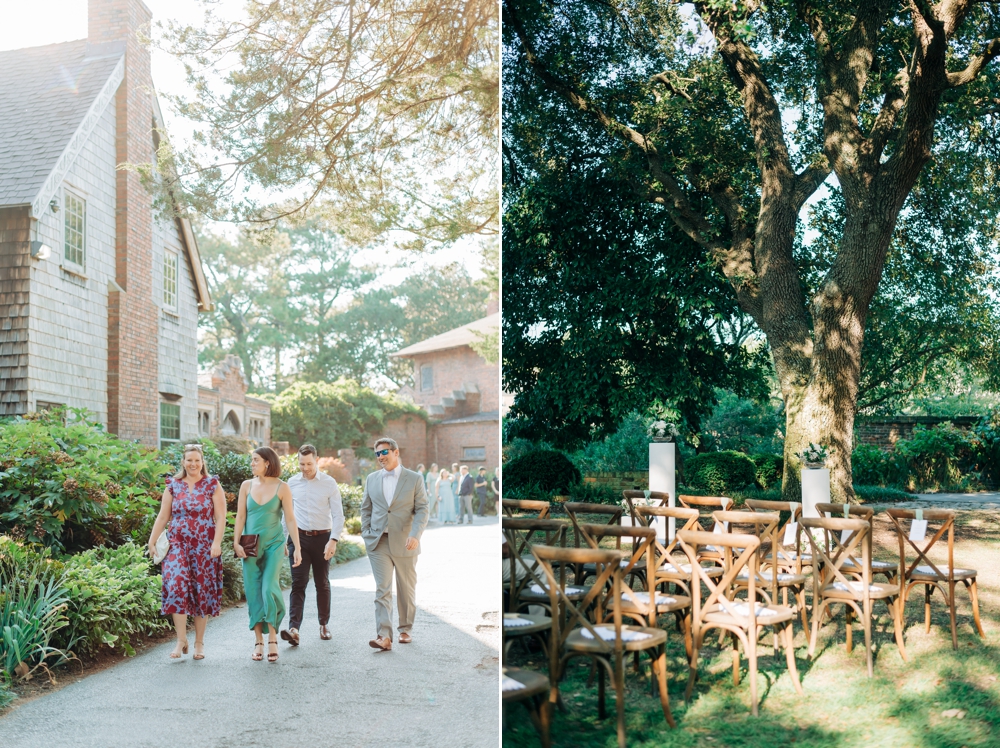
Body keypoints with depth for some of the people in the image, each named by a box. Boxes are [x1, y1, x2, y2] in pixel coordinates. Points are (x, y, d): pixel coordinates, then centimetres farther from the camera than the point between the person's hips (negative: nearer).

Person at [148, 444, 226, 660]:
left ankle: (199, 643, 14)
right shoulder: (173, 486, 8)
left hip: (204, 546, -1)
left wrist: (217, 543, -13)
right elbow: (162, 517, 10)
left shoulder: (212, 485, 1)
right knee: (177, 586, -13)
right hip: (178, 544, 2)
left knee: (201, 591, 3)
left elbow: (220, 517, -4)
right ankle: (181, 640, -6)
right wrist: (152, 541, 5)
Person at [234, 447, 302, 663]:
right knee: (253, 593, 3)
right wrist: (236, 542, -6)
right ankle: (259, 642, 11)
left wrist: (297, 548, -7)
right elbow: (240, 516, 4)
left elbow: (290, 519, -3)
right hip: (251, 546, 3)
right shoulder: (247, 485, 5)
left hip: (274, 544, -3)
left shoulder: (281, 487, -3)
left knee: (269, 588, -14)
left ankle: (272, 638, -1)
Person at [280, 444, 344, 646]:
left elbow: (338, 515, -5)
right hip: (299, 537, 1)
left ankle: (324, 624, 26)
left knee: (322, 583, 11)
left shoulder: (329, 483, -4)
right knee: (298, 583, -9)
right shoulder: (292, 483, 3)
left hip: (322, 537, -1)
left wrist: (333, 540, -15)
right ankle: (293, 629, -17)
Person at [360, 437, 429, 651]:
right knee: (382, 590, -7)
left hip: (404, 544, -1)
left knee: (406, 591, 9)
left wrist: (415, 535, -20)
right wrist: (366, 534, 4)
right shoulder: (372, 479, 9)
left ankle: (405, 630, 26)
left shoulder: (414, 479, -1)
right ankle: (384, 636, -13)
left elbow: (422, 510, -6)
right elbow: (366, 509, 15)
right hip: (378, 543, 2)